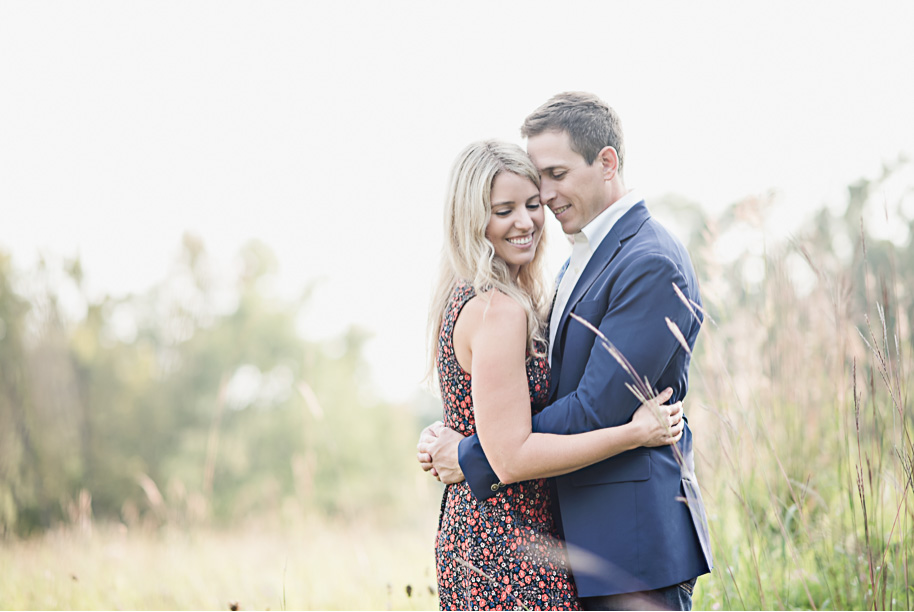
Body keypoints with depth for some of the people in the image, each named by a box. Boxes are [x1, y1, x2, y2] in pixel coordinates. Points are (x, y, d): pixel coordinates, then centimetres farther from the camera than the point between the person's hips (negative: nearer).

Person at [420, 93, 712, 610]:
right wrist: (449, 439, 0)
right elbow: (551, 389, 16)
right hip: (588, 535, 9)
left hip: (637, 535, -9)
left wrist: (474, 458, -13)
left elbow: (598, 408, -19)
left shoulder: (652, 265, -15)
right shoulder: (585, 261, 16)